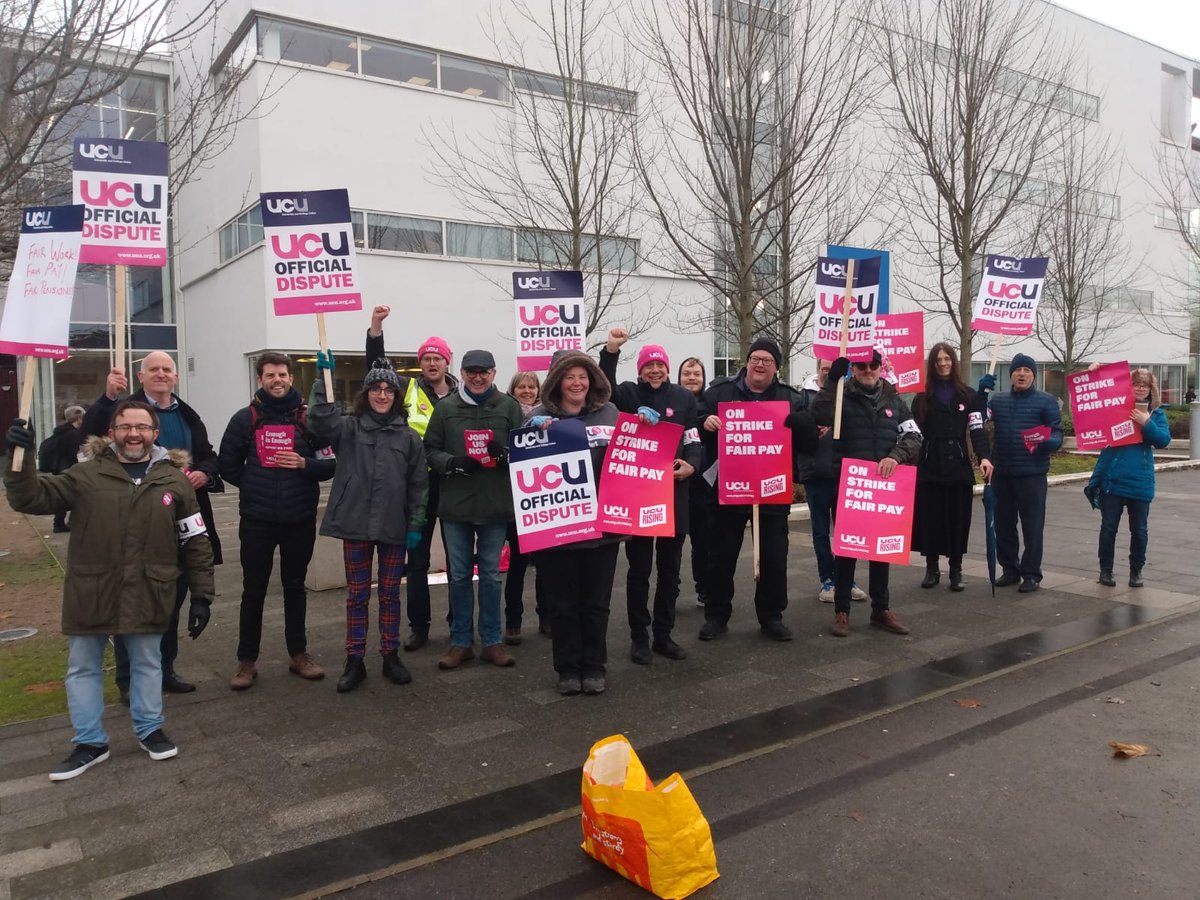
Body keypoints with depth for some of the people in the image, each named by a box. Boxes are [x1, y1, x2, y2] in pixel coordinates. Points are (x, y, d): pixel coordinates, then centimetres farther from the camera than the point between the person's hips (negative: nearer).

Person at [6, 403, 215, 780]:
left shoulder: (175, 480, -2)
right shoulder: (86, 475, -3)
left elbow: (196, 543, 0)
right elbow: (32, 498, -4)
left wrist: (201, 595, -3)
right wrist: (20, 461, -23)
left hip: (148, 596, -1)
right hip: (90, 595, 1)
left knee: (147, 664, 14)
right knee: (83, 668, 13)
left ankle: (149, 729, 33)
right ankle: (90, 741, 30)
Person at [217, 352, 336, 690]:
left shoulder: (309, 417, 1)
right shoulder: (245, 418, 1)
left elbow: (329, 464, 0)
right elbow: (227, 465, 6)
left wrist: (303, 464, -17)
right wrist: (254, 486, 0)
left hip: (300, 520, 1)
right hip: (256, 521, 0)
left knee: (295, 587, 13)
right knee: (253, 590, 7)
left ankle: (298, 654, 24)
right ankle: (247, 660, 18)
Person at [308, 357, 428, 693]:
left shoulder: (409, 437, 3)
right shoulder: (349, 428, 2)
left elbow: (418, 484, 3)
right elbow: (319, 420, -19)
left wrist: (415, 525, -3)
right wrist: (324, 379, -26)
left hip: (394, 527, 1)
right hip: (356, 525, 0)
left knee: (390, 594, 11)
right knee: (357, 595, 8)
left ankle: (390, 656, 24)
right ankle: (354, 661, 18)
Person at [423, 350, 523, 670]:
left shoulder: (509, 406, 2)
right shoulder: (445, 407, 4)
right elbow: (430, 449, 6)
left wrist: (505, 453, -18)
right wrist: (452, 463, -14)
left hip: (496, 505, -1)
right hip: (456, 505, 1)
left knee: (490, 575, 9)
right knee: (459, 575, 9)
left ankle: (492, 641, 20)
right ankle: (461, 641, 20)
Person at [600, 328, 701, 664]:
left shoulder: (684, 397, 6)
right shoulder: (628, 394, 1)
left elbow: (694, 441, 6)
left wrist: (691, 465, -15)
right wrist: (611, 351, -33)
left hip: (674, 494, 3)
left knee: (670, 570, 12)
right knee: (639, 570, 5)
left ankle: (664, 635, 25)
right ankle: (639, 638, 17)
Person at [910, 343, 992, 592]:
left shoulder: (969, 395, 5)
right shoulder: (922, 396, 6)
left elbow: (978, 430, -2)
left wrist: (984, 457, -18)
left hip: (958, 467, 0)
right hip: (929, 466, 0)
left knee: (957, 519, 3)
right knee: (929, 519, 3)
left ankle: (956, 570, 15)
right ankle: (931, 568, 17)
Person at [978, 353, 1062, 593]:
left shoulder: (1046, 401, 1)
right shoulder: (997, 399, 11)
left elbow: (1057, 431, -3)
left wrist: (1052, 442, -26)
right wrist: (981, 393, -11)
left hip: (1031, 474, -4)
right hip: (1001, 473, 4)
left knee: (1032, 526, 0)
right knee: (1003, 524, 11)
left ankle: (1031, 573, 11)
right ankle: (1010, 569, 25)